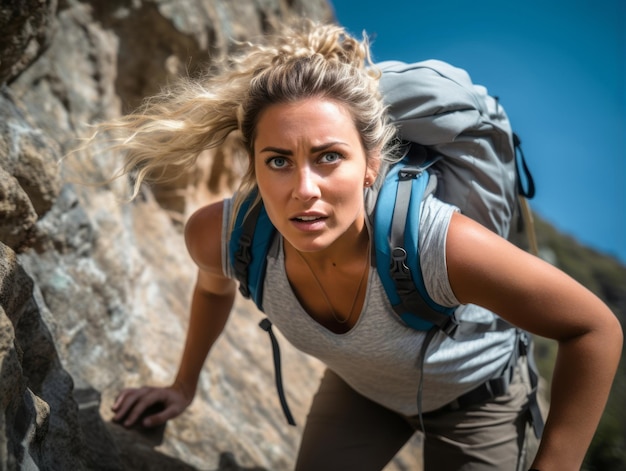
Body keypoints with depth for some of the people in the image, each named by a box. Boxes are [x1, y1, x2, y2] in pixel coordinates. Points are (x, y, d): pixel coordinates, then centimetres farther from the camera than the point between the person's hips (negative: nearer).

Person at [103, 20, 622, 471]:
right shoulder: (220, 235, -31)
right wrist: (185, 385, 9)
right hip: (360, 383, 3)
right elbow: (215, 286, -4)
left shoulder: (439, 243, -44)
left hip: (472, 389, -2)